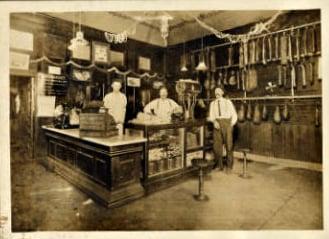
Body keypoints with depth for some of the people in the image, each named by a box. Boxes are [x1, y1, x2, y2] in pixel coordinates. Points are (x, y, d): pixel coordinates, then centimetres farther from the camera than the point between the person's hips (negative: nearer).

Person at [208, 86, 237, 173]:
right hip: (217, 123, 2)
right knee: (217, 145, 1)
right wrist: (214, 122, -11)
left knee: (229, 144, -4)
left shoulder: (228, 102, 11)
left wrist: (232, 124, -7)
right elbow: (211, 116, 10)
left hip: (227, 122, -2)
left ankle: (229, 166, 9)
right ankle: (219, 165, 16)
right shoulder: (212, 103, 16)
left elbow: (234, 114, 9)